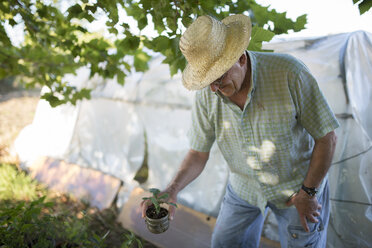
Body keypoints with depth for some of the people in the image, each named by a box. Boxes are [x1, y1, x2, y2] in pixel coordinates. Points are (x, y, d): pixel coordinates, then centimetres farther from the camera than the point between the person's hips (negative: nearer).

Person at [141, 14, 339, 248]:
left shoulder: (289, 73, -30)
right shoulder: (206, 95, -18)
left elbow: (326, 137, -19)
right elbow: (199, 154, -9)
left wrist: (308, 193, -14)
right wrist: (173, 189, -26)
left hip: (300, 183, -3)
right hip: (244, 186, 4)